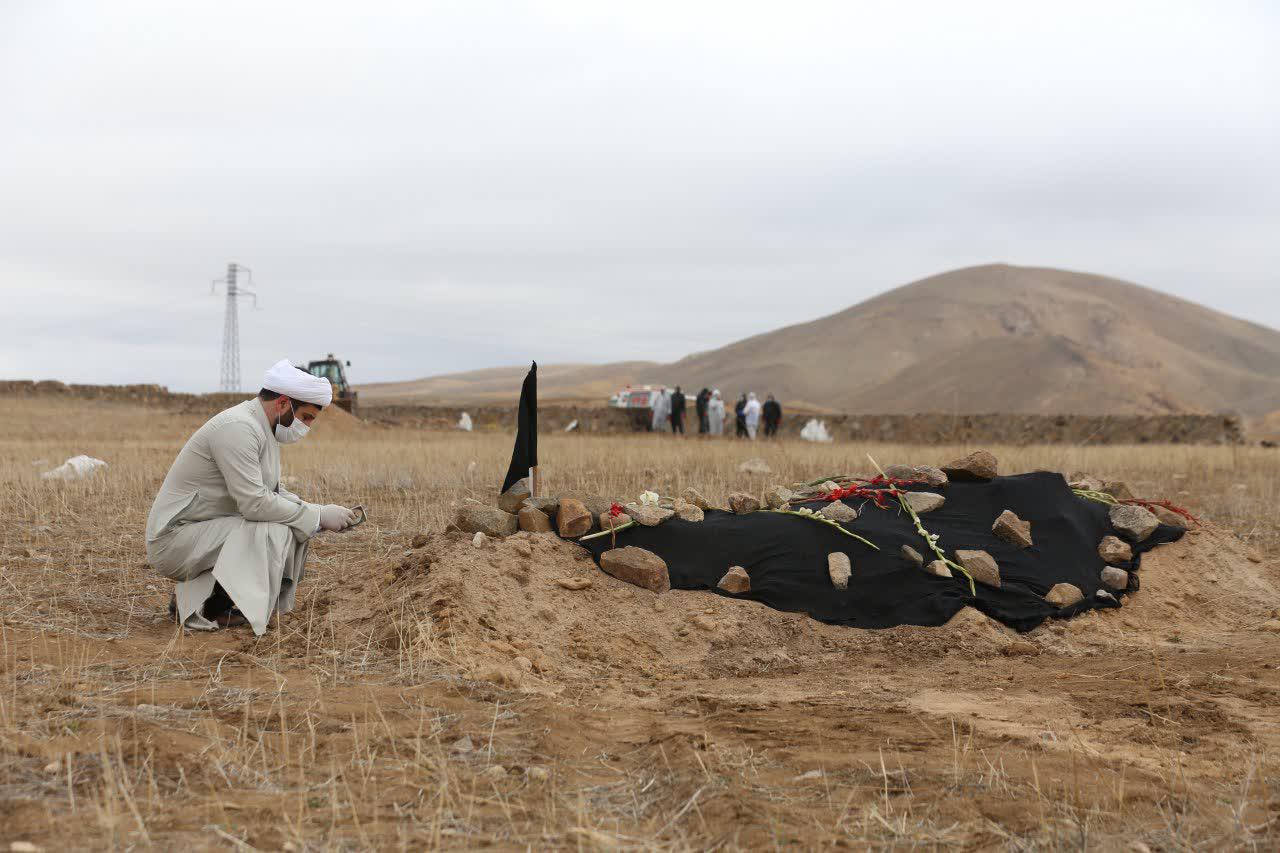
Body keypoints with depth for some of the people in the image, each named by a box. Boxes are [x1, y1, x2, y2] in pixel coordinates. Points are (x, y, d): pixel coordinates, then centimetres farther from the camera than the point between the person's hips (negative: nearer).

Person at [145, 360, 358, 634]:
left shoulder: (262, 427, 10)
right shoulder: (238, 427, -22)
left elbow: (274, 492, 16)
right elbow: (255, 503, -26)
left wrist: (321, 512, 1)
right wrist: (318, 516, -18)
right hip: (175, 539, -10)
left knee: (298, 525, 4)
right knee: (274, 531, -24)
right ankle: (204, 608, -11)